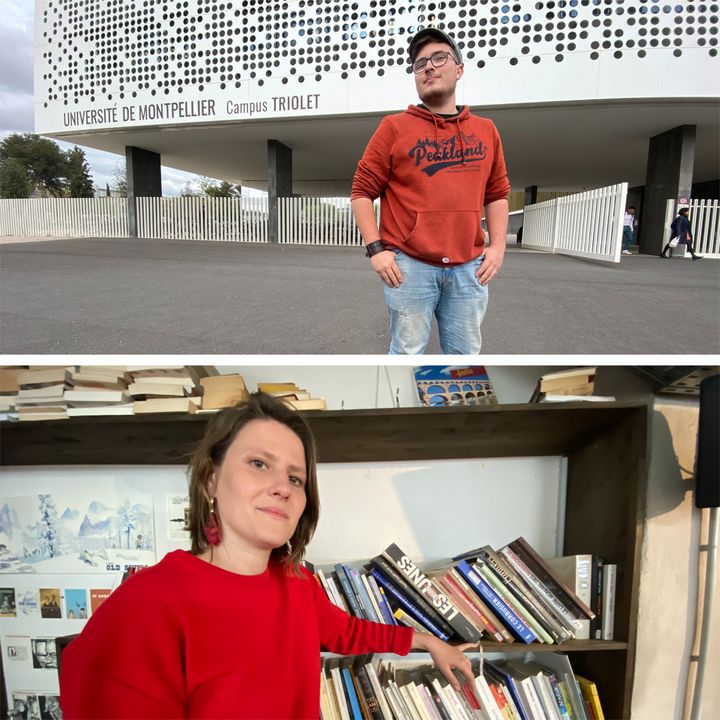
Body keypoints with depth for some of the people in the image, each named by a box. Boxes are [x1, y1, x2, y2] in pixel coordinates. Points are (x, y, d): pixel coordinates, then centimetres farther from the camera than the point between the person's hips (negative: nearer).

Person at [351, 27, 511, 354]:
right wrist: (376, 249, -9)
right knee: (407, 352, 3)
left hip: (469, 268, 4)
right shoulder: (394, 127, 1)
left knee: (466, 353, 12)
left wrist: (497, 245, 5)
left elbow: (497, 194, 17)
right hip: (409, 266, -3)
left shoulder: (485, 130, 12)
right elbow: (362, 192, 0)